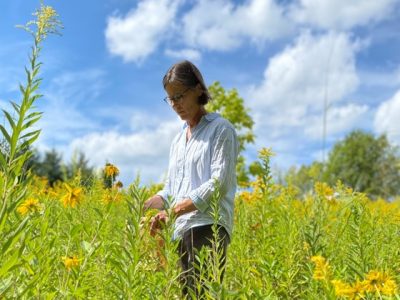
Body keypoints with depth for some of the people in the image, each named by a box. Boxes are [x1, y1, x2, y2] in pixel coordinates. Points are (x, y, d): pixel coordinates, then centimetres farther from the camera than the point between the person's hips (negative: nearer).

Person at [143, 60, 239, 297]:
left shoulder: (221, 129, 2)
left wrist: (177, 208, -17)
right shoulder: (178, 140, 23)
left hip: (208, 227, -7)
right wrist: (163, 211, 0)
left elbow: (220, 181, -9)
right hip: (180, 231, 7)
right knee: (184, 292, 2)